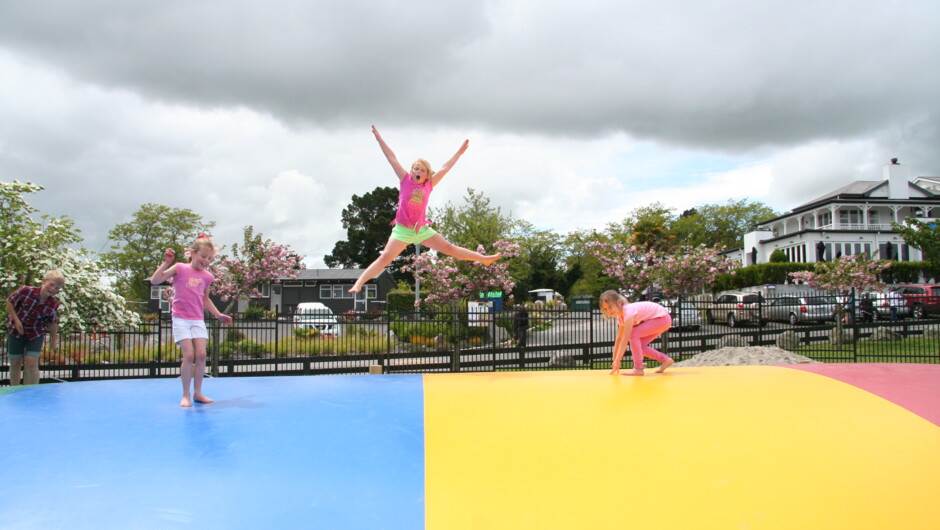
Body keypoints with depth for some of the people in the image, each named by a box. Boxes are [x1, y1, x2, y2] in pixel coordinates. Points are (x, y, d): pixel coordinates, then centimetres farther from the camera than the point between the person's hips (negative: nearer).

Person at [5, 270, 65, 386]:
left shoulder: (53, 305, -16)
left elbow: (52, 323, -1)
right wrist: (16, 319, -14)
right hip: (16, 331, 0)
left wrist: (54, 339, 4)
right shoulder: (25, 291, -22)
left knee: (32, 364, -9)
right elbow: (9, 301, -5)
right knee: (15, 364, 9)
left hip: (36, 335, 0)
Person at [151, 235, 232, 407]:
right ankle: (185, 395, 1)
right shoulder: (180, 268, -3)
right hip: (181, 319, -4)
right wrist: (166, 262, -14)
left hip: (198, 320, 4)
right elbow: (155, 281, -8)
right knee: (189, 355, -12)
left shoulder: (207, 276, 9)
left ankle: (197, 392, 10)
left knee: (201, 354, -4)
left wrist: (218, 315, 18)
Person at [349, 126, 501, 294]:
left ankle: (484, 259, 17)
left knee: (450, 248, 9)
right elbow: (391, 158, -2)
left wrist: (460, 152, 13)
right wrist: (379, 138, -1)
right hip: (402, 229, -3)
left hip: (422, 229, 4)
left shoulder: (429, 184, 4)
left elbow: (445, 168, 8)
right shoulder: (405, 180, -2)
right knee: (385, 258, -15)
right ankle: (358, 284, -18)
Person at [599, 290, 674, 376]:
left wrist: (617, 361, -30)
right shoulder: (620, 316, 1)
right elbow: (619, 338, 8)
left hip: (663, 317, -10)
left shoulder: (629, 311, -27)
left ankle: (638, 368, -15)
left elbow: (625, 339, -31)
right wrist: (615, 360, 8)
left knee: (633, 333, -20)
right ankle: (665, 360, 17)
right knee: (639, 345, 2)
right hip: (658, 320, 10)